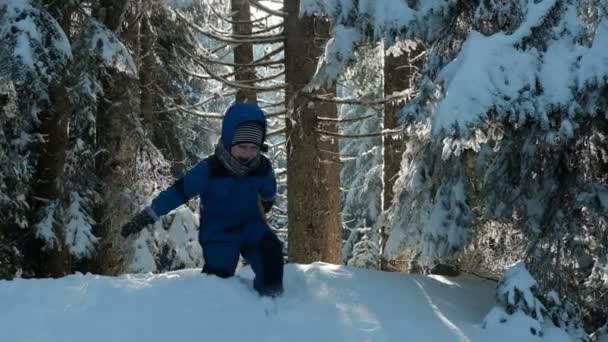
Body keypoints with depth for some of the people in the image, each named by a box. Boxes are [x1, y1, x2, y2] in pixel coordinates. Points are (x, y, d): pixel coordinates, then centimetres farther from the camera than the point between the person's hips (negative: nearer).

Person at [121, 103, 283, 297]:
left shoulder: (263, 167, -12)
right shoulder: (209, 169, -23)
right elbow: (178, 191, -16)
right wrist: (147, 217, -14)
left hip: (250, 225, 2)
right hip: (219, 232, -2)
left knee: (271, 251, -24)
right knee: (218, 276, -14)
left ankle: (271, 299, -8)